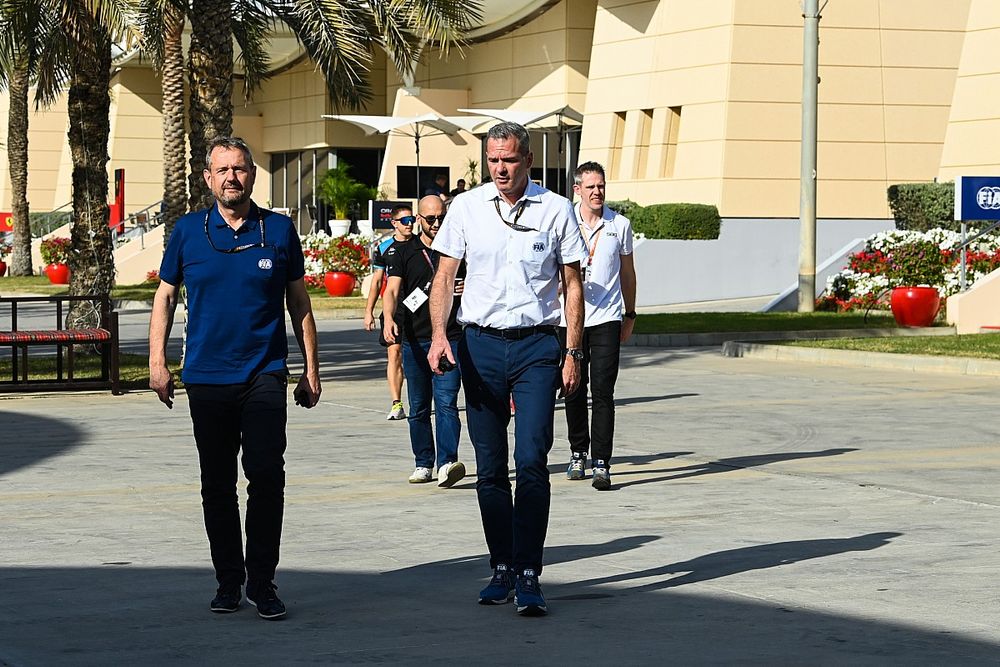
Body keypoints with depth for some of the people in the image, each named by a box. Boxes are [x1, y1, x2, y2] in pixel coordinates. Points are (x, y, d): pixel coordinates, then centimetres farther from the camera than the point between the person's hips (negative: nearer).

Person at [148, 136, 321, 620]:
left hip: (265, 375, -1)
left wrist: (310, 371, 8)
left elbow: (299, 303, 10)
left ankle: (262, 582, -2)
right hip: (206, 376, 1)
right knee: (217, 485, 7)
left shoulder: (278, 230, 4)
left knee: (266, 476, -11)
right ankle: (228, 581, 17)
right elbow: (165, 296, 12)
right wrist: (157, 362, 3)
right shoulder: (188, 231, 5)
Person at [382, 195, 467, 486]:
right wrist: (389, 318, -24)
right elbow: (392, 290, -4)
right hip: (414, 341, 1)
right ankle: (423, 464, 17)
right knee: (418, 408, 8)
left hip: (450, 339, -1)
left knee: (446, 402, -13)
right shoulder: (404, 253, 7)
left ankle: (447, 463, -22)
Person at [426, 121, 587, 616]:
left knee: (531, 461, -12)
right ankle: (502, 568, 16)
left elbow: (572, 284, 6)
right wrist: (438, 336, -10)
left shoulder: (556, 210, 2)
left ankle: (528, 576, -12)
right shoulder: (466, 208, 5)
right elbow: (444, 277, 5)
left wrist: (572, 352, -1)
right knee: (490, 466, 6)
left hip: (536, 344, -2)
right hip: (480, 343, 2)